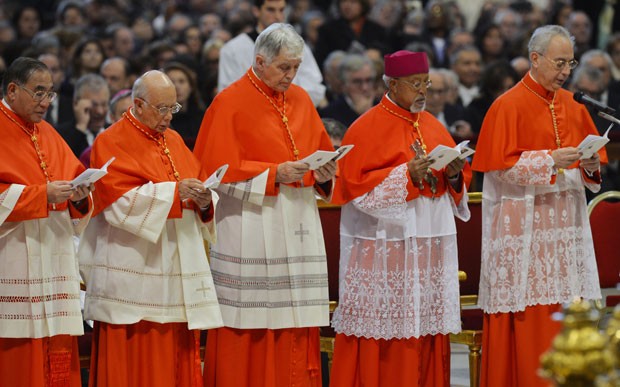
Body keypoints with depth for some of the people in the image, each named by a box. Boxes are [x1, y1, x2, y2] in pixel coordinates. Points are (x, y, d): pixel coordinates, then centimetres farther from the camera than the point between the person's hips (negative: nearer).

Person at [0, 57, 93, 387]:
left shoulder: (48, 134, 17)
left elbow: (74, 179, 17)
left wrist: (79, 198, -4)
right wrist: (41, 194, -18)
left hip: (54, 260, 7)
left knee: (58, 359, 2)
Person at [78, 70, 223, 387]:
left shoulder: (174, 141, 17)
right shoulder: (112, 143, -4)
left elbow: (197, 184, 16)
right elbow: (120, 200, -16)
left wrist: (204, 201, -7)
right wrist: (174, 192, -20)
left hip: (176, 269, 6)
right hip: (133, 267, -6)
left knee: (176, 356, 4)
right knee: (136, 360, -7)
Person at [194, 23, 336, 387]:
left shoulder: (301, 100, 13)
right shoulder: (230, 103, -4)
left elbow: (323, 153, 18)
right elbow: (219, 171, -9)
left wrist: (325, 173, -4)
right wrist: (274, 175, -18)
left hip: (300, 229, 5)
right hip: (251, 231, -5)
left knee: (298, 326, 3)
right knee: (251, 330, -5)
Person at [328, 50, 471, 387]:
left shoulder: (433, 126, 14)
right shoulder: (367, 128, -5)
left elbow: (459, 183, 17)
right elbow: (355, 185, -12)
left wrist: (455, 174, -6)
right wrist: (407, 175, -18)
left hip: (432, 243, 6)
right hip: (386, 243, -6)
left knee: (427, 323, 4)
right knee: (383, 327, -6)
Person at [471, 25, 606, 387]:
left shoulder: (572, 105, 11)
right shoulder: (509, 106, -6)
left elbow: (592, 160, 16)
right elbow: (500, 166, -11)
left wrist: (591, 166, -7)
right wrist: (550, 159, -19)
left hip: (567, 223, 6)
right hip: (525, 226, -5)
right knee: (528, 316, -6)